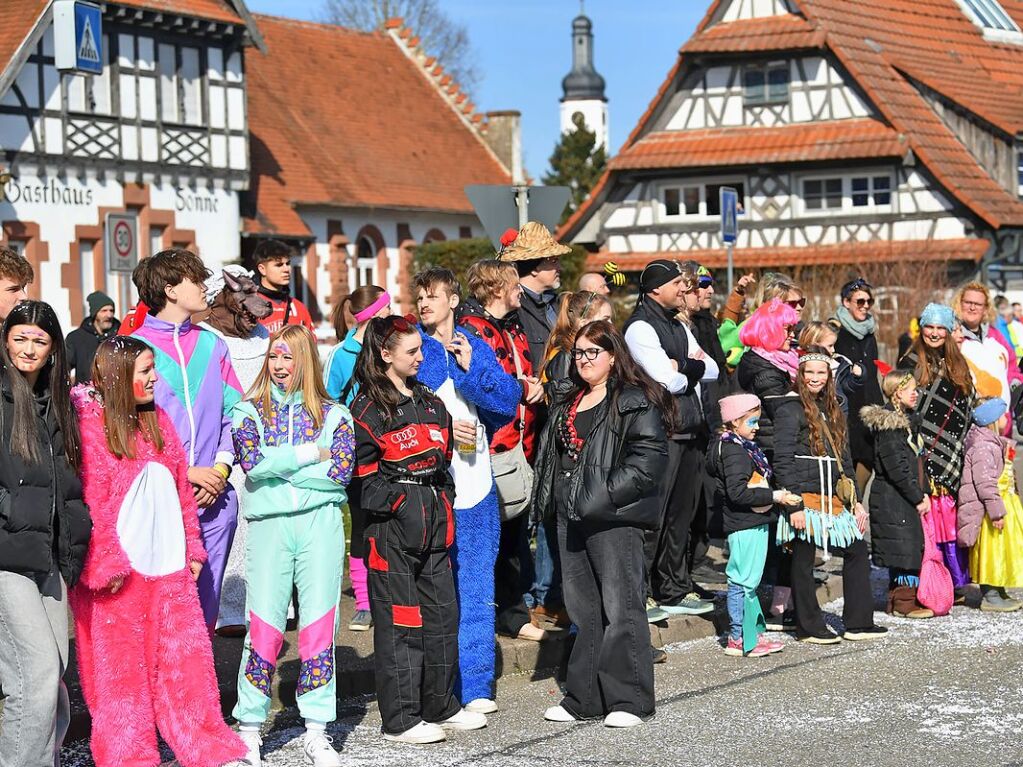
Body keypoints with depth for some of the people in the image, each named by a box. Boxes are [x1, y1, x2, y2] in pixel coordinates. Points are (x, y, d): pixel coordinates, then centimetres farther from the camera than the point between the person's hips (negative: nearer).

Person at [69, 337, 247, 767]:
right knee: (119, 663, 3)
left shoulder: (157, 420, 13)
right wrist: (106, 564, -16)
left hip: (168, 563, 6)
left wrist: (191, 547, 15)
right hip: (118, 571, -6)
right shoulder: (89, 425, -10)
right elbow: (90, 501, -14)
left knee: (186, 655, 8)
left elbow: (182, 489, 17)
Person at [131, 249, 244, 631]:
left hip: (215, 498, 4)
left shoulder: (212, 344, 13)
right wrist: (186, 473, -12)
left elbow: (234, 413, 13)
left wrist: (221, 467, -4)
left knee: (206, 602, 8)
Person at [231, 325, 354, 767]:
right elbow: (252, 462, -9)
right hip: (268, 526, -1)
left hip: (320, 525, 1)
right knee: (264, 628, -3)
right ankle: (249, 731, 8)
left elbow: (341, 471, -5)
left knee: (319, 626, 1)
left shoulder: (333, 415, 10)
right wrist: (309, 453, -8)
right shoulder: (249, 411, 9)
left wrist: (278, 467, -6)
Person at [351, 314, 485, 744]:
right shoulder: (369, 407, -7)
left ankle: (441, 707, 22)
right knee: (399, 618, -4)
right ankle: (400, 719, 2)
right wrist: (396, 501, -13)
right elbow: (364, 471, -10)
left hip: (434, 519, 8)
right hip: (392, 525, -8)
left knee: (442, 612, 11)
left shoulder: (429, 401, 17)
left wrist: (444, 504, 17)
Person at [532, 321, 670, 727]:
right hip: (572, 515, 8)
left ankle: (629, 699, -1)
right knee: (583, 607, 11)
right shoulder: (566, 405, 19)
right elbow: (550, 455, 27)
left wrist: (608, 492, -19)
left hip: (615, 518, -8)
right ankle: (584, 697, 17)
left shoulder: (634, 403, -6)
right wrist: (549, 500, 14)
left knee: (621, 606, -7)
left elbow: (650, 456, -15)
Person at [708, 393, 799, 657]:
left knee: (749, 582, 16)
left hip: (754, 524, 11)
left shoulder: (744, 447, 15)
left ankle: (754, 634, 24)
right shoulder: (734, 451, -16)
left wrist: (774, 495, 13)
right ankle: (738, 639, 0)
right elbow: (737, 492, -24)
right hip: (744, 527, -11)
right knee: (743, 581, -5)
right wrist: (775, 496, -21)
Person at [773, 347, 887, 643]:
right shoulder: (790, 410, -7)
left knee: (857, 550, 7)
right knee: (803, 560, 0)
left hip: (833, 499, 8)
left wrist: (855, 501, 15)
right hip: (805, 500, -8)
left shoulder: (831, 410, 17)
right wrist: (794, 506, -19)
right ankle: (810, 627, 8)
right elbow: (783, 461, -13)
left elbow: (844, 459, 20)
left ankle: (858, 623, 13)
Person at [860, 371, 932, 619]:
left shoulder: (906, 420, 16)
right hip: (893, 498, -10)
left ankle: (897, 598, 20)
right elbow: (897, 468, -19)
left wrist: (924, 493, 7)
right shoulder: (888, 426, -16)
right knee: (905, 546, -8)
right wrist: (918, 498, -14)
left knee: (910, 549, 13)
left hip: (907, 498, 10)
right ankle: (905, 601, -2)